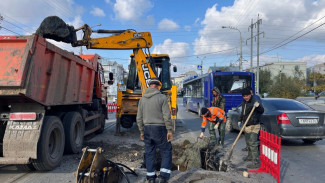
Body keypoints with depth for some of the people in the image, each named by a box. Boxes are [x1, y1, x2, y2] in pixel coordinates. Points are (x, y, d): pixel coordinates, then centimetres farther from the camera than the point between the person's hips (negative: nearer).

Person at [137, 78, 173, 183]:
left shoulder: (142, 99, 7)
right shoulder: (162, 97, -7)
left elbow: (139, 118, 9)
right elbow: (167, 116, -13)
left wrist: (141, 131, 16)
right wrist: (169, 131, -8)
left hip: (147, 128, 5)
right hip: (159, 129, -4)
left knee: (149, 154, 12)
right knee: (166, 152, 7)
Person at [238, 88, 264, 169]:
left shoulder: (254, 101, -17)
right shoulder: (244, 102, 10)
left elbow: (262, 111, -22)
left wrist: (258, 106, -40)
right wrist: (240, 120, 21)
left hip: (254, 126, -9)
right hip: (246, 126, 9)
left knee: (252, 144, -13)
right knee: (248, 142, 23)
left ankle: (256, 162, -9)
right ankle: (250, 156, 41)